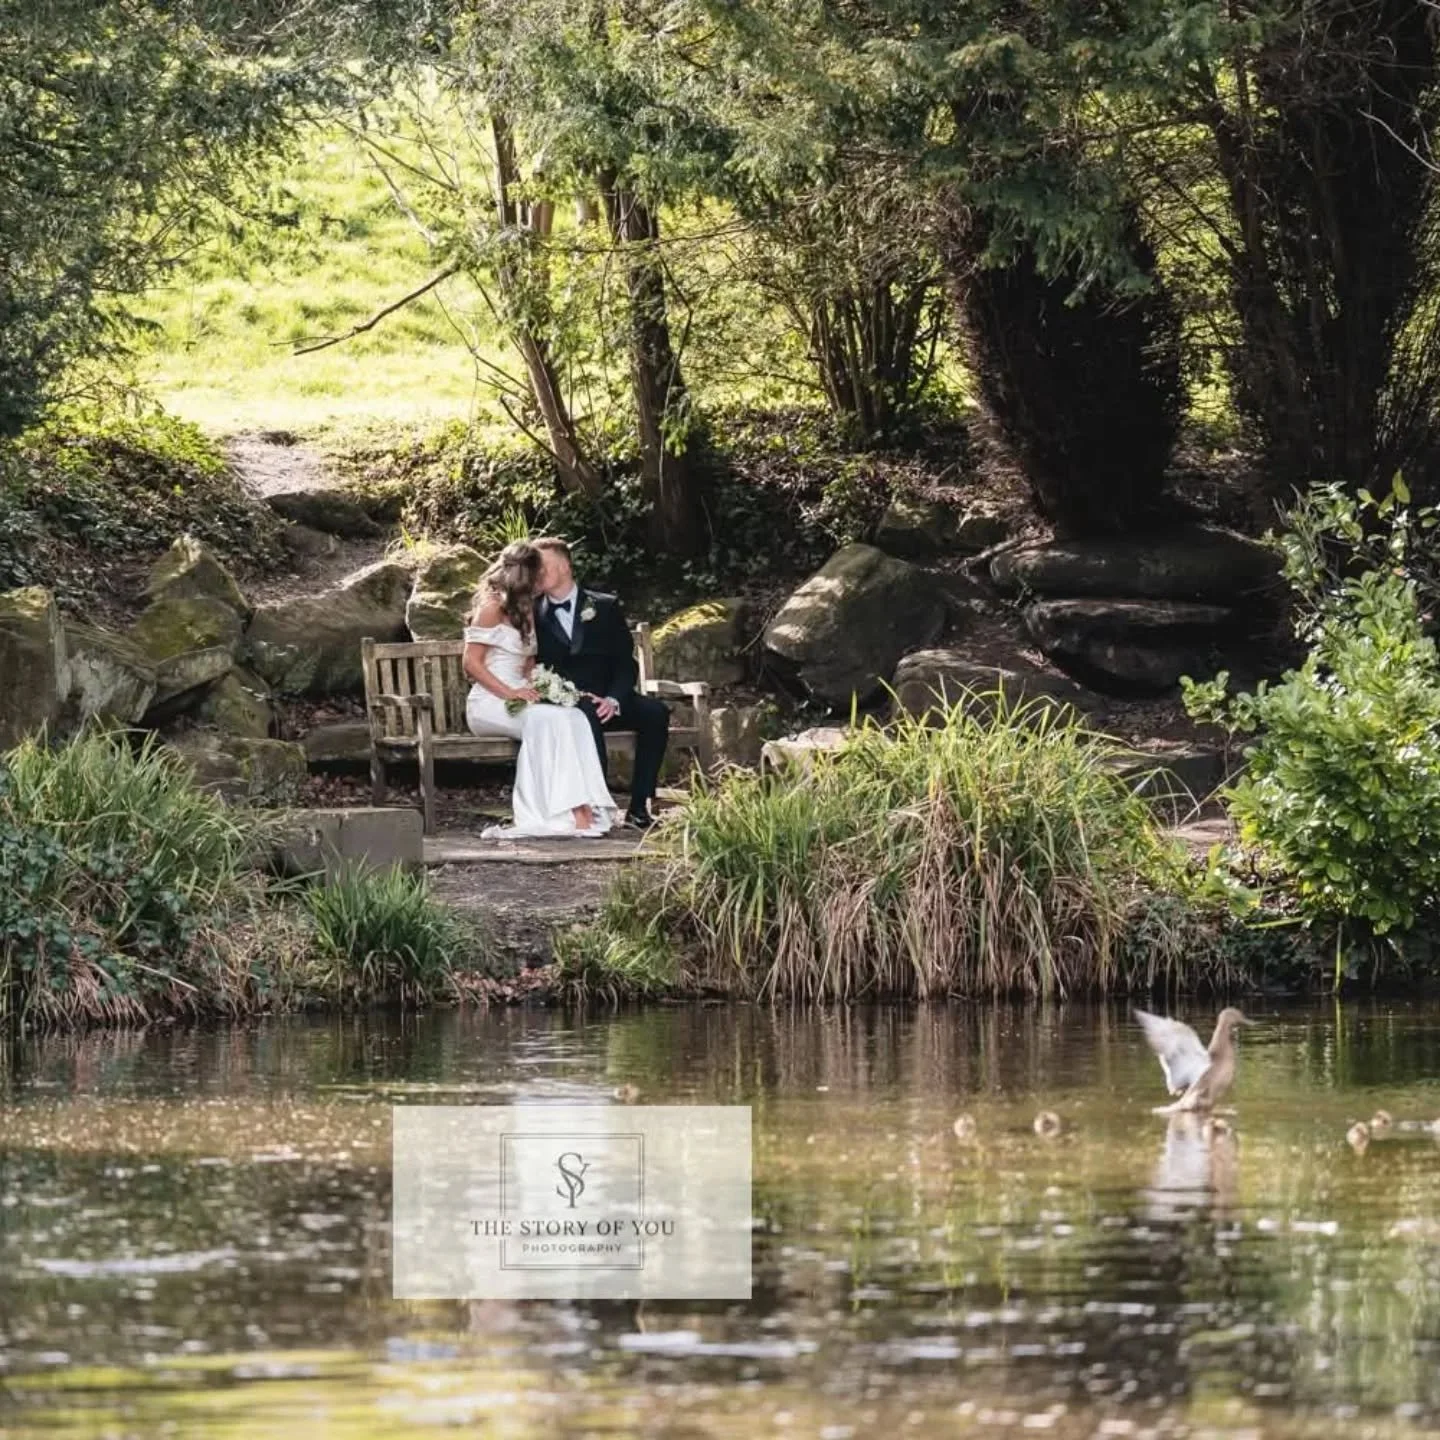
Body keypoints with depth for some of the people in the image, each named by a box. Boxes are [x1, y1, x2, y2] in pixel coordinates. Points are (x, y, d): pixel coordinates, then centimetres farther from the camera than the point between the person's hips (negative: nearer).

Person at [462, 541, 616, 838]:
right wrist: (508, 692, -20)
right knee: (547, 719, -34)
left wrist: (532, 687, 4)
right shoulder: (493, 607, -4)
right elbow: (472, 664, -10)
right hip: (490, 702, -7)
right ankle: (573, 812, -38)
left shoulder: (524, 610, 20)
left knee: (574, 717, -23)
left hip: (518, 697, 7)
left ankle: (582, 809, -38)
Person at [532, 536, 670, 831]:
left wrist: (613, 699, -16)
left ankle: (639, 808, -25)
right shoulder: (533, 616, 9)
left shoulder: (605, 607, 10)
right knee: (587, 713, -37)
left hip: (608, 703, 2)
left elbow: (626, 663, 4)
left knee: (655, 712, -26)